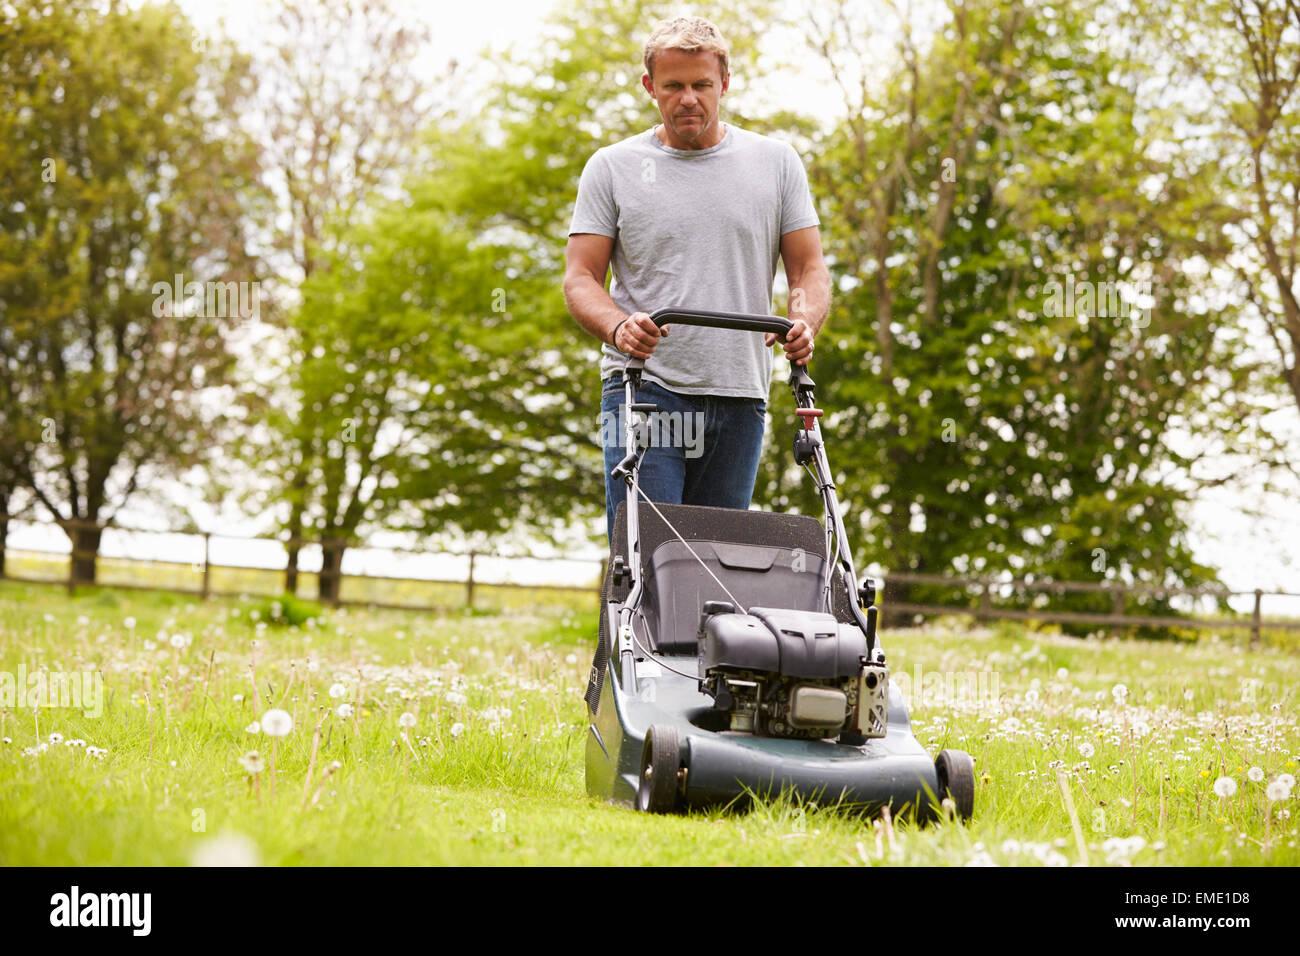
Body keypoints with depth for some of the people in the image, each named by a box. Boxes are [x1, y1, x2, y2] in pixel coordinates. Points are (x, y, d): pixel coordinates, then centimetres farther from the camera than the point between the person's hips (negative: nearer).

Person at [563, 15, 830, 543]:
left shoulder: (776, 162, 11)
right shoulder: (613, 167, 7)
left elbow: (809, 268, 10)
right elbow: (580, 278, 3)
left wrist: (803, 322, -13)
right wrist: (618, 326, -19)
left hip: (738, 400, 2)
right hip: (643, 387, -2)